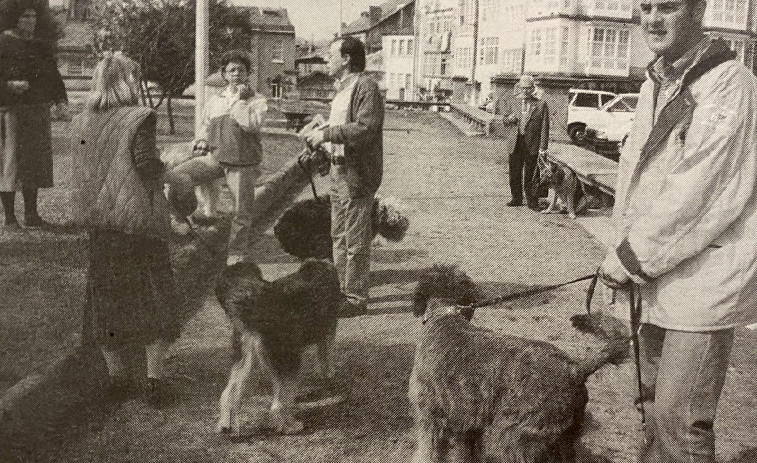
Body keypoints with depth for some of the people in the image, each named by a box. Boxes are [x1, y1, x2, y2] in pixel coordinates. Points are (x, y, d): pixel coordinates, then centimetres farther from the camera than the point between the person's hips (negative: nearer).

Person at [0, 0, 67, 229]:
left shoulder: (40, 44, 15)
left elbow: (51, 71, 22)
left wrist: (58, 95, 10)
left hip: (38, 109, 7)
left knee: (35, 158, 10)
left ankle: (31, 214, 20)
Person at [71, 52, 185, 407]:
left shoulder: (80, 123, 3)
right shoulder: (139, 119, -14)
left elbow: (82, 172, 7)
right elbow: (148, 167, -16)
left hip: (99, 224, 5)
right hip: (139, 220, -5)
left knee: (106, 297, 14)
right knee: (153, 298, 7)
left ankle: (116, 376, 21)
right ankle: (154, 379, 7)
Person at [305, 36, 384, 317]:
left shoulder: (366, 88, -13)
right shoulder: (341, 89, 18)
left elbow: (365, 129, -25)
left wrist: (327, 134, -23)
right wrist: (319, 145, 12)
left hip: (357, 174, -10)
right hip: (338, 170, 10)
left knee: (356, 240, -3)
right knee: (339, 237, 17)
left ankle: (357, 299, 5)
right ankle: (343, 290, 28)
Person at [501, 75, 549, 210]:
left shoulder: (541, 104, 0)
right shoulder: (513, 103, 11)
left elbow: (544, 127, -3)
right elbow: (504, 121, 17)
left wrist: (543, 147, -9)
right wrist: (509, 119, -9)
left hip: (533, 146, -4)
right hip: (516, 145, 4)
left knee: (531, 176, 1)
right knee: (515, 174, 10)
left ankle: (532, 201, 11)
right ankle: (517, 199, 23)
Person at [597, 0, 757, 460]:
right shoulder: (655, 85, 11)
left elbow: (697, 190, -21)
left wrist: (631, 258, -15)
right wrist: (626, 254, -1)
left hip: (705, 278, -8)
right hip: (653, 279, 8)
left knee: (679, 417, -4)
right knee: (654, 403, 20)